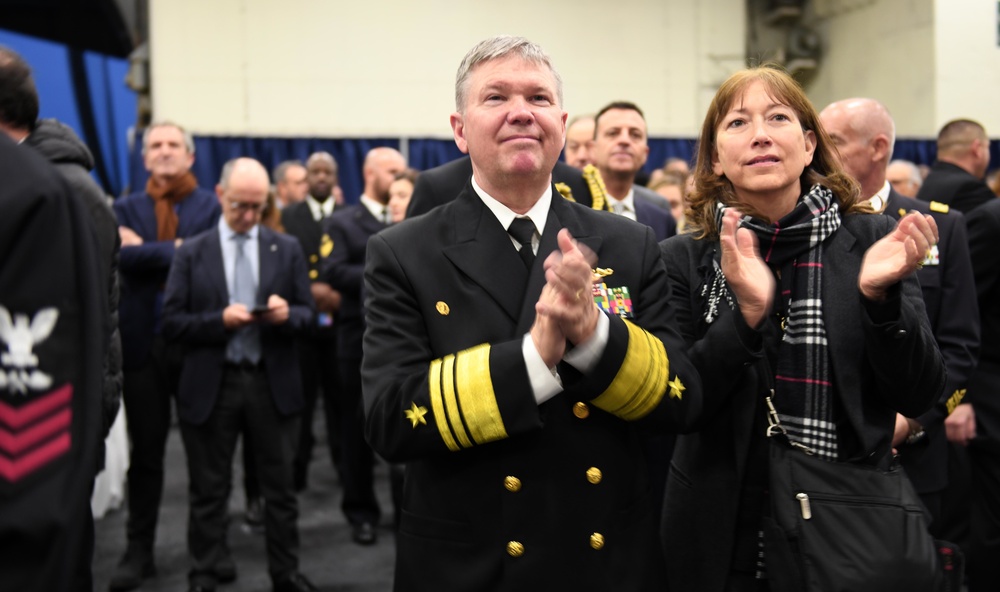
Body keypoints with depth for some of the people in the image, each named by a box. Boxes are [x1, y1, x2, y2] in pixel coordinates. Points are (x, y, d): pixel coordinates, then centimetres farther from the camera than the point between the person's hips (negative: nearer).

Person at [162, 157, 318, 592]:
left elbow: (306, 313, 6)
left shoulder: (287, 249, 7)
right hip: (211, 385, -1)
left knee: (280, 486, 10)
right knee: (209, 491, 8)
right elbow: (172, 323, -2)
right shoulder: (192, 253, 3)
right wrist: (220, 320, -18)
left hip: (272, 382, 1)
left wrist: (287, 314, -16)